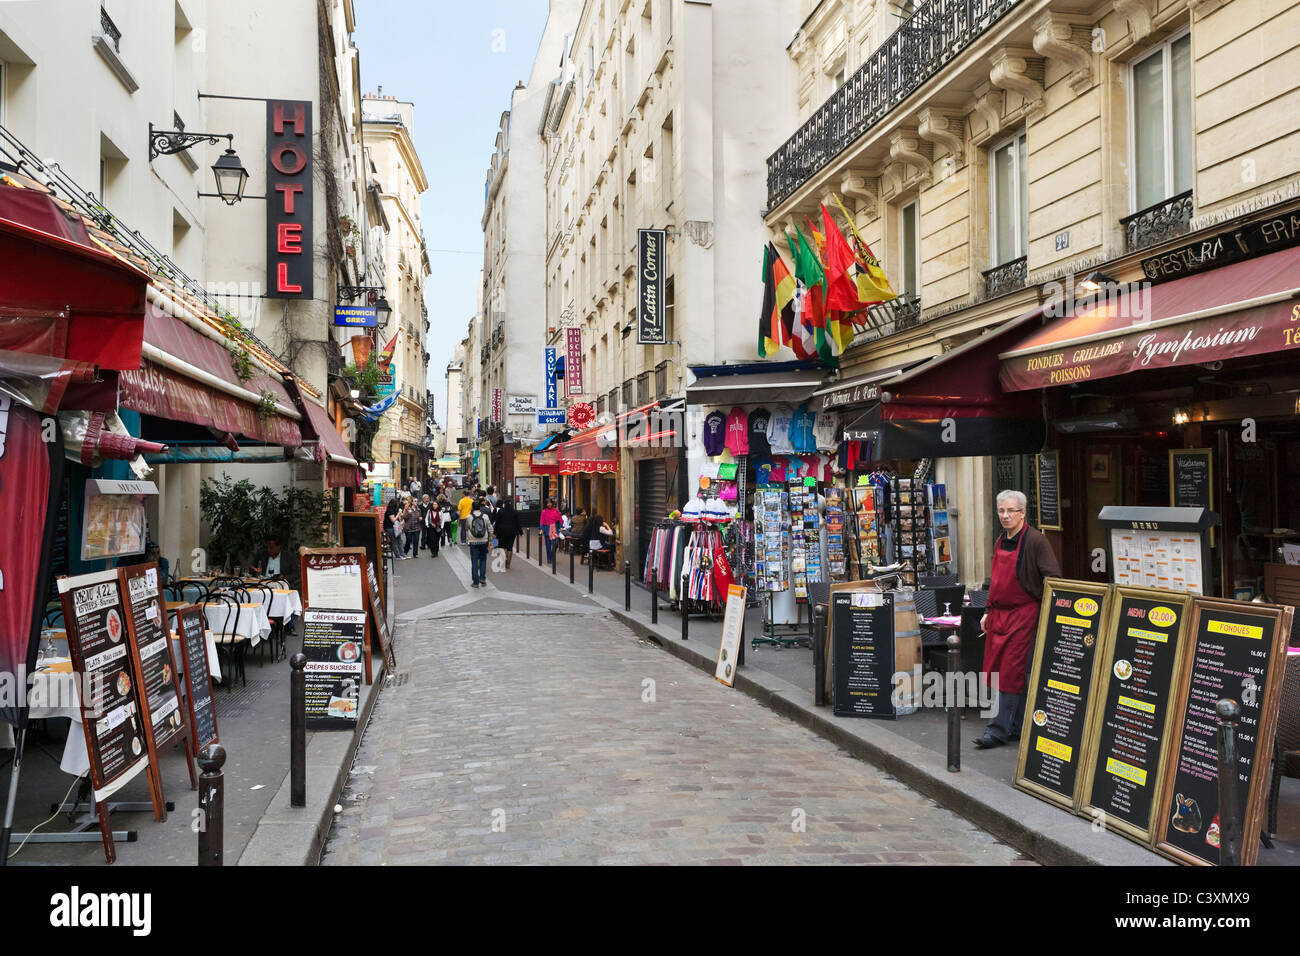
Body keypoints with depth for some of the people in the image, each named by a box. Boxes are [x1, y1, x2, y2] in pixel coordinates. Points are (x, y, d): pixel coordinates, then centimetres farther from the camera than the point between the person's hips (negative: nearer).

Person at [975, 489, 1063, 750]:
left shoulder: (1035, 541, -11)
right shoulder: (1000, 541, 13)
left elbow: (1054, 579, -14)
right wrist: (989, 612, 20)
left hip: (1023, 615, -8)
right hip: (999, 615, 8)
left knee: (1012, 673, -5)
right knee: (998, 672, 9)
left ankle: (999, 729, 0)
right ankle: (1015, 727, 19)